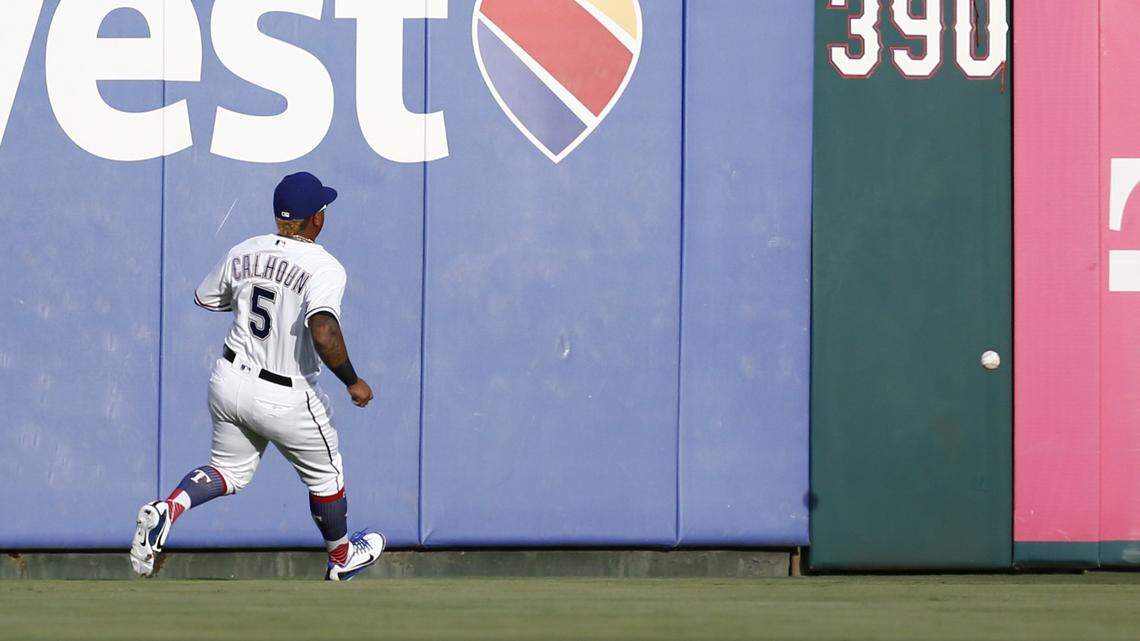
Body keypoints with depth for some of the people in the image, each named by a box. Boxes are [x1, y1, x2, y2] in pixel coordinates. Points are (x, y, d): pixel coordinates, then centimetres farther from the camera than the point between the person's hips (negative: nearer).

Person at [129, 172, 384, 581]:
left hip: (229, 380, 5)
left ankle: (171, 506, -6)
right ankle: (341, 558, 39)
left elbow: (205, 299, 15)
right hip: (286, 399, -5)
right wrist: (352, 382, -21)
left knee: (229, 471, 23)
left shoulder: (244, 253, -2)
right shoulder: (324, 267, -20)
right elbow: (324, 333, -35)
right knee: (324, 475, 20)